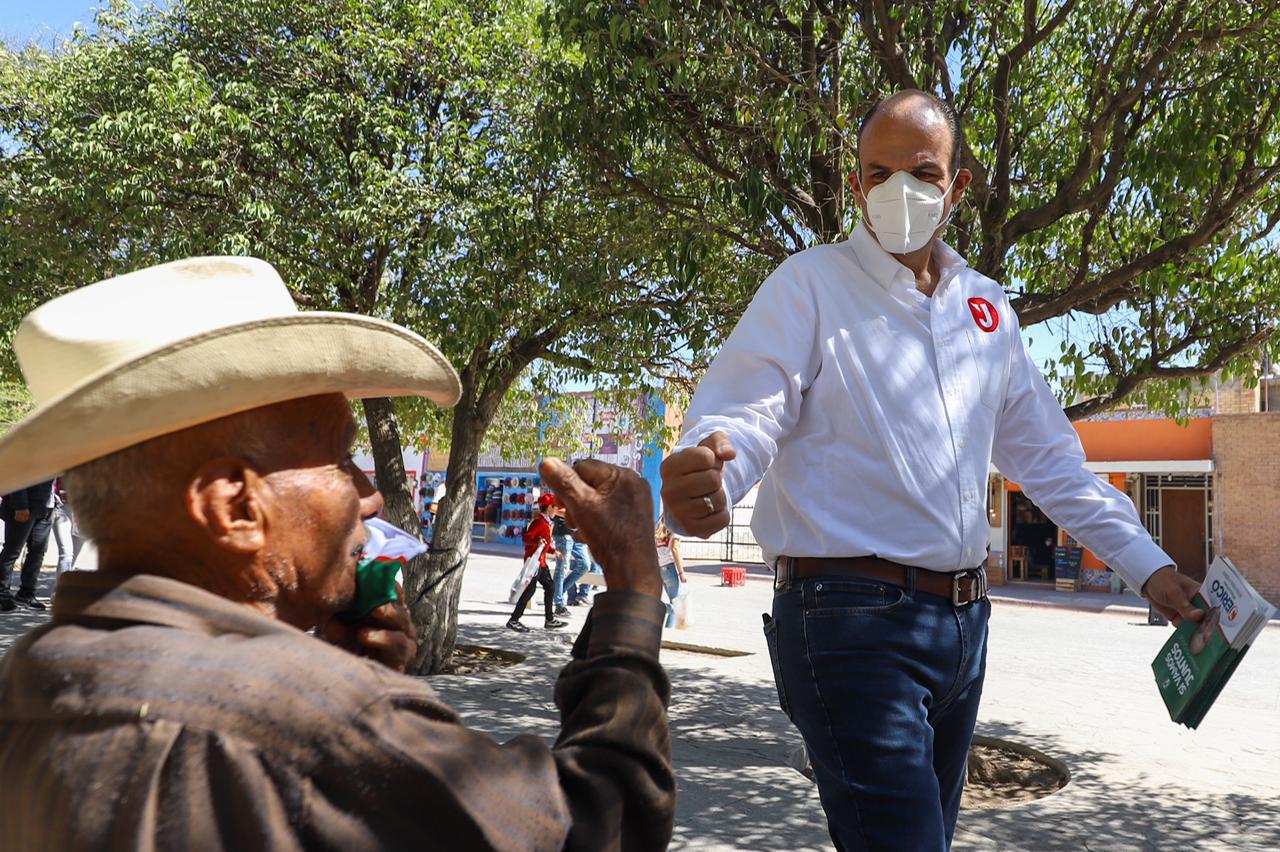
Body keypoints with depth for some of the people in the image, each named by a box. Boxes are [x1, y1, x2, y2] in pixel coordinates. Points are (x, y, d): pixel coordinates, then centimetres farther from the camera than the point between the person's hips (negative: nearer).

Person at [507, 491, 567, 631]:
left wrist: (552, 551, 25)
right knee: (530, 589, -9)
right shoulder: (539, 521, -16)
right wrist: (537, 542, -39)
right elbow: (527, 537, -23)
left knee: (550, 587, 13)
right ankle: (513, 620, -3)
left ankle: (550, 620, 22)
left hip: (541, 561, 11)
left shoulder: (547, 522, 15)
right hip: (533, 560, -11)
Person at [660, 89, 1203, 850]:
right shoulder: (811, 285, -5)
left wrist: (1149, 565, 13)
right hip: (852, 621, -6)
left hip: (963, 619, 7)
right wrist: (703, 483, -40)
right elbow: (743, 415, -17)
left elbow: (1046, 455, 18)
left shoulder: (987, 308, 13)